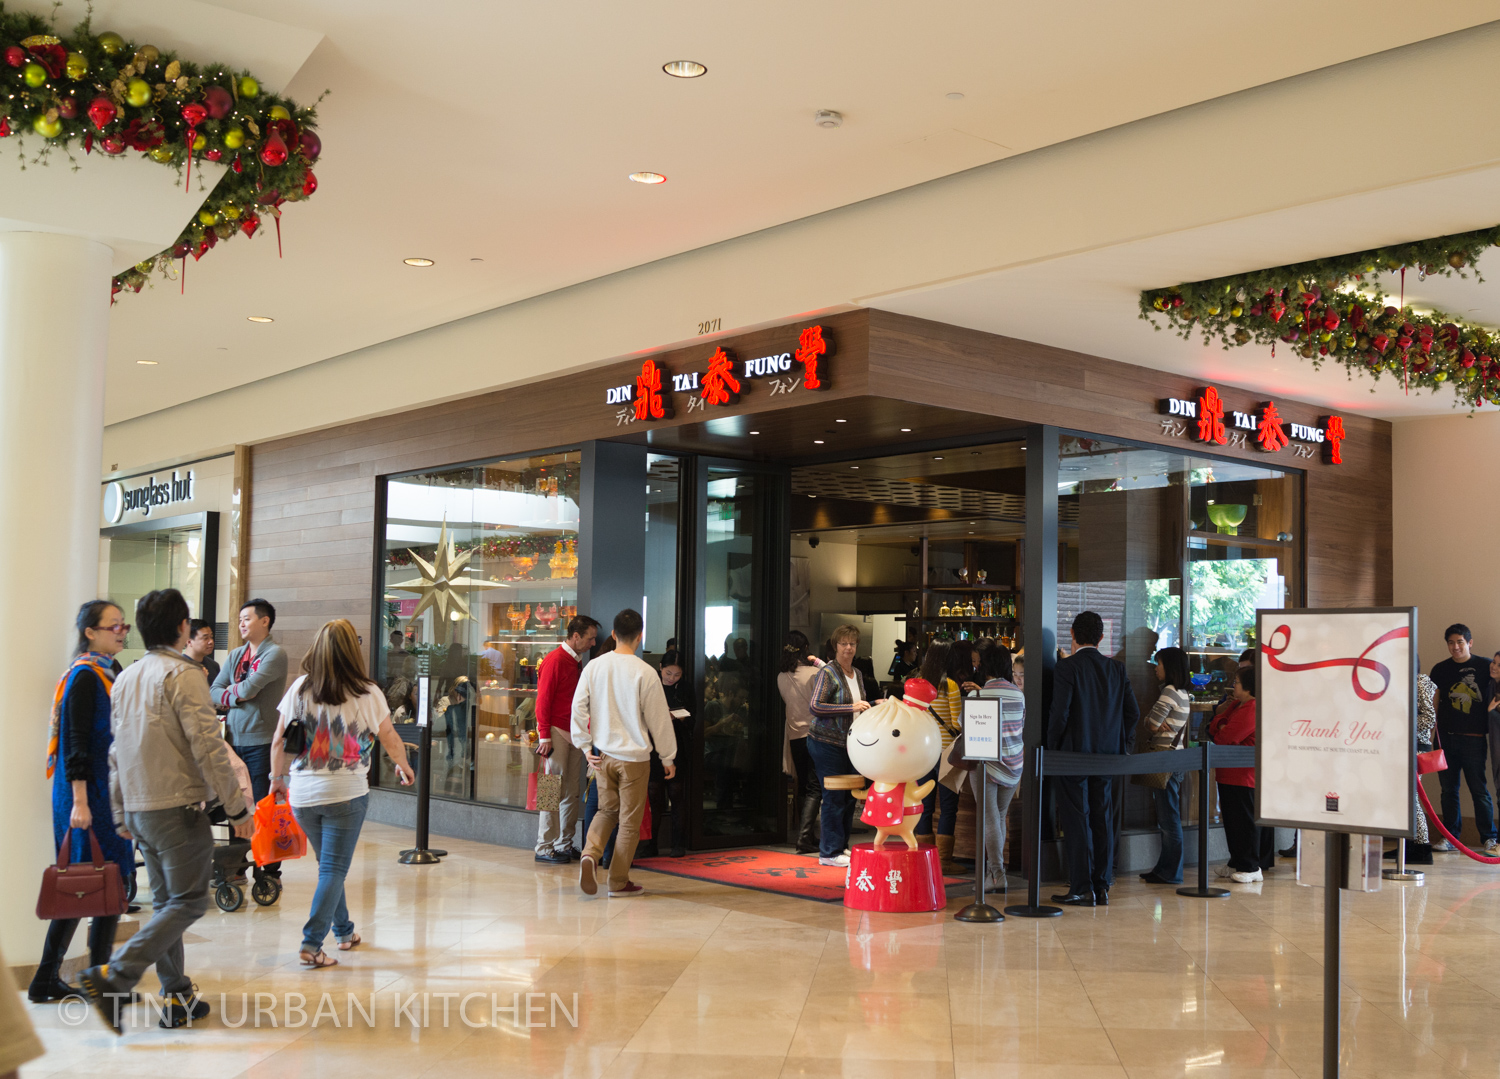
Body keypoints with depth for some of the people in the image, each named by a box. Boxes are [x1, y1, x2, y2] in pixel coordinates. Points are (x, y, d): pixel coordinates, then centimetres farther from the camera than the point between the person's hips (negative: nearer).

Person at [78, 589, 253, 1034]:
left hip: (139, 809, 8)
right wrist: (237, 808, -11)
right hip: (178, 807, -8)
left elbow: (116, 752, 16)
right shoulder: (182, 674, -13)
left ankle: (177, 998, 18)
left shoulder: (126, 678, 12)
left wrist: (121, 813, 23)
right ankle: (113, 977, -14)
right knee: (188, 902, -3)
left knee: (166, 902, 15)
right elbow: (208, 747, -17)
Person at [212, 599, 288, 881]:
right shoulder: (236, 655, 15)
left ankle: (269, 868, 5)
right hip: (235, 739, 7)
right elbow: (215, 692, 8)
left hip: (261, 741, -7)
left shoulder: (275, 654, -8)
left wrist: (230, 691, 2)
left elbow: (248, 689, -18)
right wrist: (239, 696, -10)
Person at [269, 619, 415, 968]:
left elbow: (278, 743, 2)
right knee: (334, 870, 2)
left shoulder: (300, 687, -2)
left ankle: (344, 932, 32)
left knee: (329, 865, 19)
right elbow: (391, 739, 8)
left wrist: (277, 778, 18)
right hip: (347, 794, -4)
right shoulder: (368, 693, -6)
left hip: (303, 795, 4)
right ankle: (311, 943, -5)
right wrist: (403, 765, 27)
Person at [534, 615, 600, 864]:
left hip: (575, 734, 8)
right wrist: (544, 736, -16)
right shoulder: (555, 660, -10)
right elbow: (543, 700, -12)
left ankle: (565, 844, 14)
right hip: (557, 732, -8)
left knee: (573, 792, 8)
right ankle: (545, 847, 0)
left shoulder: (578, 662, 16)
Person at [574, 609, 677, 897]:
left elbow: (578, 708, 1)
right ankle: (619, 882, 14)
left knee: (607, 811, 20)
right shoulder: (645, 673, -14)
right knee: (630, 820, 8)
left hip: (604, 754, 4)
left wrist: (586, 745, 10)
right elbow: (658, 719, -7)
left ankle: (590, 854, -5)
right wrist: (668, 757, 3)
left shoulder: (594, 667, -2)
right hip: (635, 757, -4)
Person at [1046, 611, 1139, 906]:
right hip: (1107, 755, 5)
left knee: (1076, 821, 0)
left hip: (1074, 753, -5)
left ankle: (1082, 888, 2)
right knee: (1102, 819, 11)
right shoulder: (1116, 668, 5)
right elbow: (1133, 712, 7)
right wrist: (1120, 743, 17)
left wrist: (1051, 749, -5)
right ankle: (1102, 886, 16)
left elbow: (1059, 713, -16)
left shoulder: (1067, 666, -12)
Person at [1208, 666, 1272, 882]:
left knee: (1245, 820, -6)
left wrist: (1217, 734, 1)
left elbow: (1226, 738, -21)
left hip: (1243, 777, -11)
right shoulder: (1238, 705, 17)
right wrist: (1220, 725, -7)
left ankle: (1251, 867, -1)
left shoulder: (1252, 710, -18)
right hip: (1230, 774, 11)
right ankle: (1237, 863, 23)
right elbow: (1216, 722, 15)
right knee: (1232, 820, 14)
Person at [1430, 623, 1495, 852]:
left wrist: (1490, 730, -5)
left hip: (1473, 737, -3)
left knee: (1478, 789, -3)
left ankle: (1489, 838, 6)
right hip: (1446, 737, 3)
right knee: (1448, 789, 7)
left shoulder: (1484, 666, 2)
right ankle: (1450, 836, 15)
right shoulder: (1440, 669, 10)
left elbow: (1492, 700, 5)